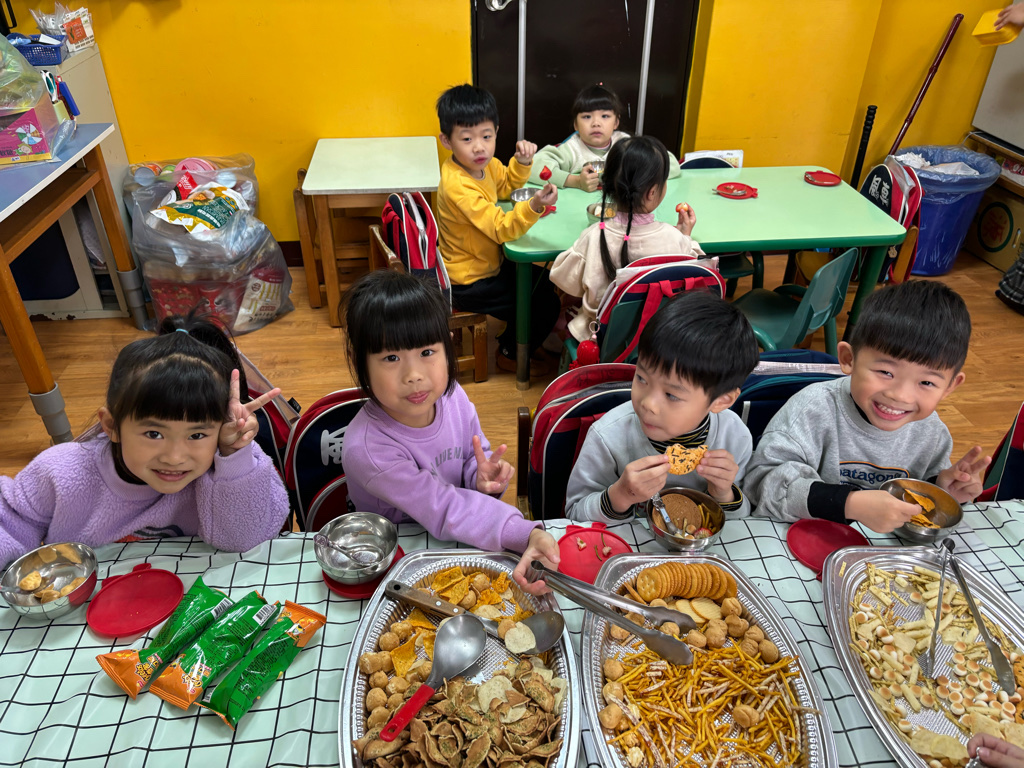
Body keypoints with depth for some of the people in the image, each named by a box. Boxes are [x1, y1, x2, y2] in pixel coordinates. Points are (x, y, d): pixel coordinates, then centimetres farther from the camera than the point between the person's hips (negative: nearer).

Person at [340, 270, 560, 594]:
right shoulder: (366, 449, -26)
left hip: (461, 543, 7)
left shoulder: (452, 397, -9)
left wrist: (482, 479, -15)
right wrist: (525, 534, -37)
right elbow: (444, 509, -27)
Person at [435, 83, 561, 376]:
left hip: (487, 264, 9)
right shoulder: (458, 186, -32)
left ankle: (514, 334, 42)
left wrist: (522, 161, -3)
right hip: (468, 284, -9)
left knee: (542, 281, 24)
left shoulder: (484, 164, -5)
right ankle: (510, 354, 18)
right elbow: (502, 229, -33)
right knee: (546, 304, -6)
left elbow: (506, 184, 16)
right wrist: (534, 206, -48)